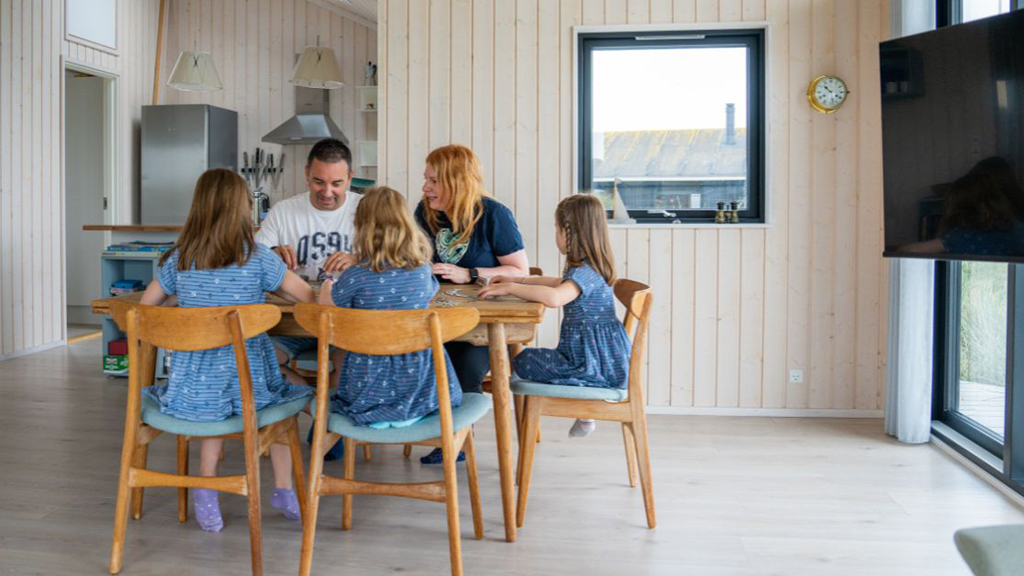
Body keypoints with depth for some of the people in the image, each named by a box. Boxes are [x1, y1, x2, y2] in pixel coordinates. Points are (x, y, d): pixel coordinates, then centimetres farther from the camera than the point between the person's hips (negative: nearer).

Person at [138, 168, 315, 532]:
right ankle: (284, 491, 30)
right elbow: (307, 297, -4)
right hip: (249, 384, -2)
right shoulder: (257, 257, -8)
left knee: (215, 401, 34)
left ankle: (206, 488, 23)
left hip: (193, 387, 2)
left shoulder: (179, 259, 0)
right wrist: (272, 289, 15)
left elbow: (146, 305, 12)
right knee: (281, 397, 27)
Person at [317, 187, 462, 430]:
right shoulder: (422, 269, -5)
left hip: (368, 393, 0)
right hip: (420, 391, 1)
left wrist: (328, 284, 31)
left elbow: (325, 300, 5)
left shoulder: (357, 275, -14)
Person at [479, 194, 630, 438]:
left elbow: (554, 297, -42)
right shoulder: (591, 268, 10)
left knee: (521, 361, 2)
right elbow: (561, 283, 29)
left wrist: (510, 288, -30)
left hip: (596, 366, -10)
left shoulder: (584, 272, -22)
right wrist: (516, 280, 25)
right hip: (601, 357, 10)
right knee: (537, 356, 30)